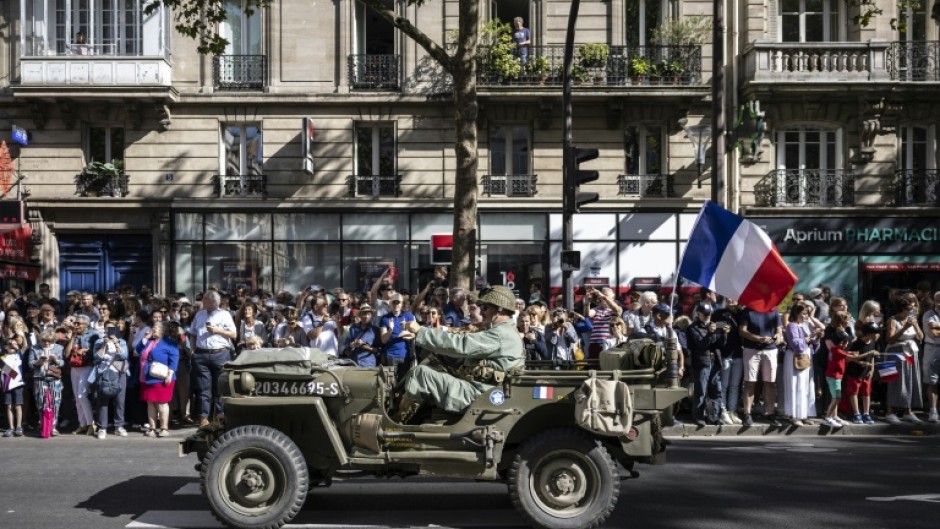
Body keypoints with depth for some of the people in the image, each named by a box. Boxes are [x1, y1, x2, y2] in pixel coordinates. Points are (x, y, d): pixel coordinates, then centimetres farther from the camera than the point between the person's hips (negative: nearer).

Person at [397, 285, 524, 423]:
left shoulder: (502, 334, -15)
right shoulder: (504, 332, 22)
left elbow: (460, 345, -22)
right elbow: (467, 349, 19)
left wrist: (420, 331, -18)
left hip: (475, 395, -11)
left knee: (420, 373, -14)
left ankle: (397, 421, -1)